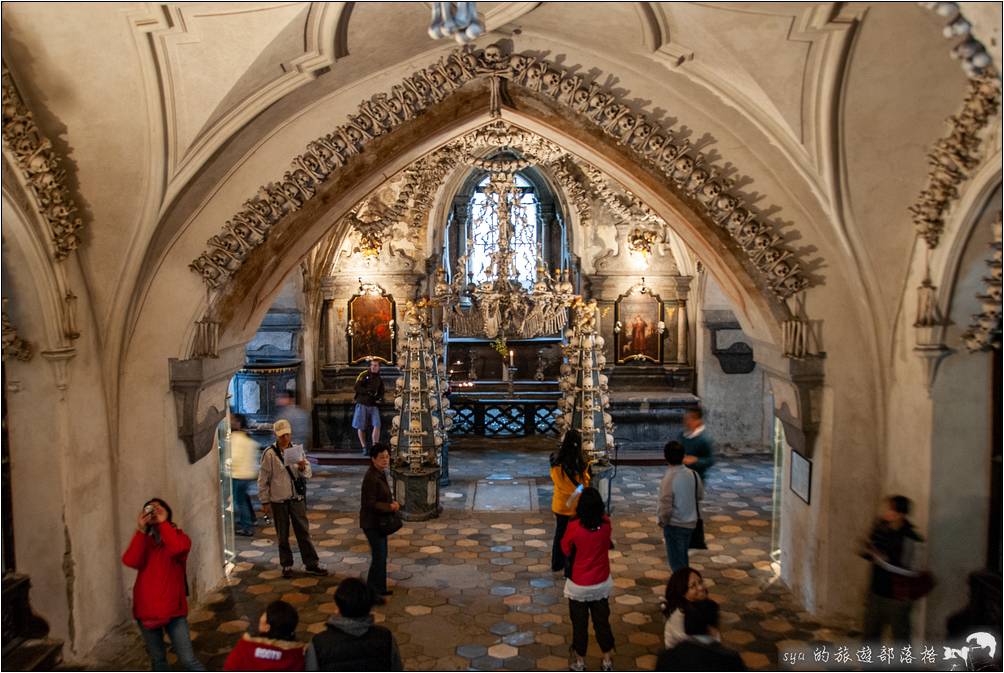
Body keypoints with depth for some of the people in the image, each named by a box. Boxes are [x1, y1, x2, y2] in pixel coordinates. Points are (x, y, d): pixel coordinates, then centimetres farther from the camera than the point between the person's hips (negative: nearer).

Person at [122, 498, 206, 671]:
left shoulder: (179, 537, -2)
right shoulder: (143, 541, 7)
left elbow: (177, 549, -27)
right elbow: (131, 561, -14)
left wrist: (163, 522, -20)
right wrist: (141, 530, -17)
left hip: (172, 608, -3)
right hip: (146, 609, 4)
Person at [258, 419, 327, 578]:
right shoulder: (269, 454, -10)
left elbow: (308, 474, 2)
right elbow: (263, 480, -5)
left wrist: (303, 468, -20)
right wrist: (265, 502, -5)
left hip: (297, 499, 3)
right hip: (278, 501, -3)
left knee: (303, 532, 8)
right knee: (283, 535, 10)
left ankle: (311, 564, 16)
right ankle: (286, 565, 26)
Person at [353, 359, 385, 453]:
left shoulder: (379, 380, 16)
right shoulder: (364, 375, 3)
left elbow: (381, 393, 21)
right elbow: (357, 387, -7)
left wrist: (380, 399, -2)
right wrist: (368, 391, -18)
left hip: (373, 406, 2)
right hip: (362, 404, -2)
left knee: (377, 425, -14)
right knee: (361, 427, 2)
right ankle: (364, 447, 16)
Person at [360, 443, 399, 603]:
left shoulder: (381, 473, 7)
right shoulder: (371, 477, -23)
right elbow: (370, 503, -24)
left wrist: (393, 502, 0)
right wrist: (390, 507, -21)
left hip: (380, 521, 10)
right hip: (372, 523, -10)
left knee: (381, 555, 18)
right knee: (379, 557, -5)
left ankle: (379, 588, 30)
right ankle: (371, 593, 5)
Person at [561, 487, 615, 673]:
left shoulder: (574, 526, -24)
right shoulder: (606, 524, -14)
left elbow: (565, 550, -8)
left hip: (579, 585, -3)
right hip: (601, 584, 3)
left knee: (579, 624, 16)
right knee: (602, 622, 20)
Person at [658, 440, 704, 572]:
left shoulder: (668, 478, -24)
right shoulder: (692, 474, -6)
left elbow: (666, 508, -23)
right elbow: (700, 495, 11)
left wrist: (662, 521, -6)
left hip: (674, 525, -6)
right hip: (690, 523, 6)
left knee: (676, 561, 7)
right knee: (683, 558, 24)